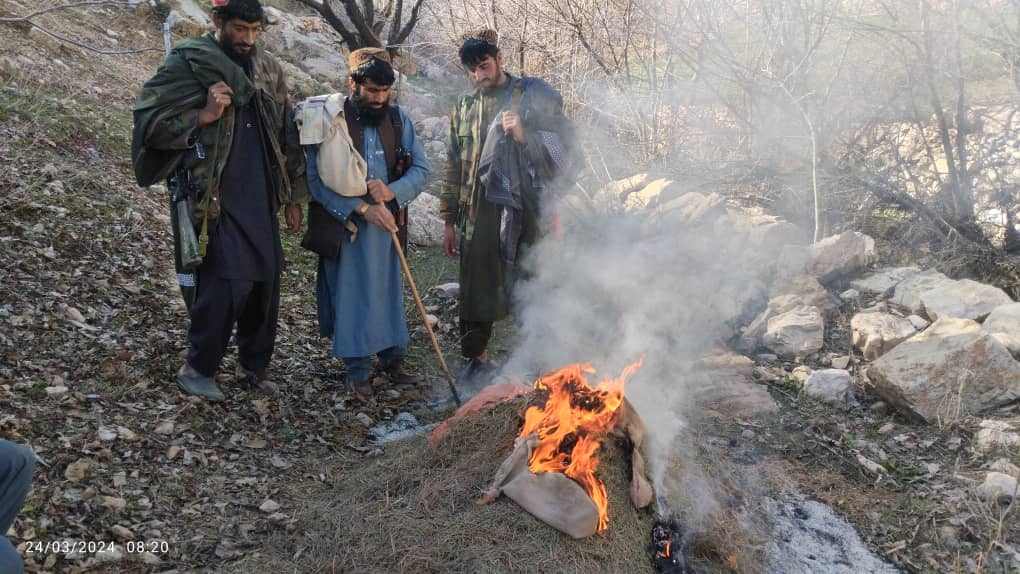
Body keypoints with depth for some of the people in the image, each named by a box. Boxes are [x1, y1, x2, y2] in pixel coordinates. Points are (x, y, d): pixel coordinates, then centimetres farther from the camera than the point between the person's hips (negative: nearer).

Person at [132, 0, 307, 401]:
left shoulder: (269, 70, 12)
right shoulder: (186, 63, -4)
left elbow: (287, 136, 16)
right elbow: (148, 120, -6)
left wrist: (294, 196, 14)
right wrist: (203, 116, -18)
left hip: (260, 201, 6)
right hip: (213, 200, -5)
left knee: (265, 283, 8)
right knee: (226, 284, -12)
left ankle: (253, 367, 24)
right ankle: (197, 368, 9)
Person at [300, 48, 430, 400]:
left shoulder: (399, 120, 2)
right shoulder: (328, 120, -10)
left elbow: (421, 169, 3)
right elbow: (317, 179, -14)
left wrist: (392, 192, -16)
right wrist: (362, 208, -19)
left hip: (386, 223, 4)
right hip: (343, 225, -3)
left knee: (389, 291, 12)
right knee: (350, 295, 3)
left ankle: (392, 359, 29)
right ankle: (357, 371, 17)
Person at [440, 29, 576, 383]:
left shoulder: (534, 95, 1)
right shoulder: (463, 108, 13)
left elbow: (563, 144, 0)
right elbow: (454, 167, 15)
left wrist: (525, 135, -17)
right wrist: (449, 221, 13)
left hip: (526, 211, -3)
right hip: (478, 215, 3)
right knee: (476, 289, 8)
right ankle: (476, 359, 25)